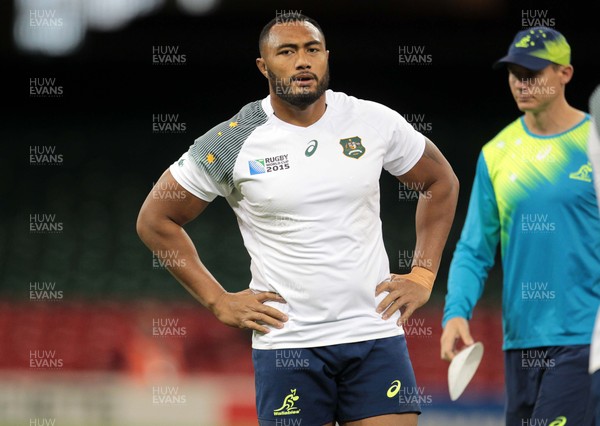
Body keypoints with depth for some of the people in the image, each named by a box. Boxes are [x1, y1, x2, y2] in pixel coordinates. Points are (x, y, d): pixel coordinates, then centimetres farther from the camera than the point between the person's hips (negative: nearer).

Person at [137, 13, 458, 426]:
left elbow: (442, 182, 18)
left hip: (376, 333, 2)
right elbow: (155, 219, 5)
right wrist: (218, 301, 0)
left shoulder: (374, 122, 2)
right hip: (287, 343, -1)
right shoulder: (233, 143, -4)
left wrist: (423, 277, 9)